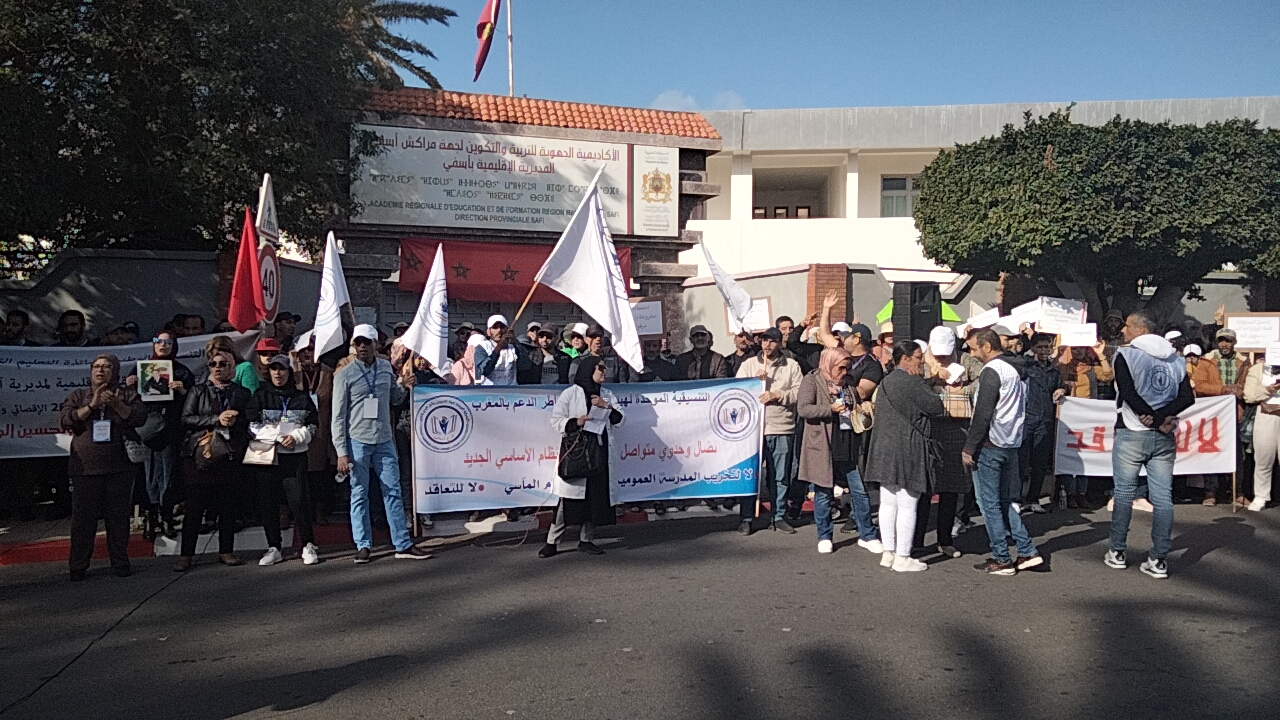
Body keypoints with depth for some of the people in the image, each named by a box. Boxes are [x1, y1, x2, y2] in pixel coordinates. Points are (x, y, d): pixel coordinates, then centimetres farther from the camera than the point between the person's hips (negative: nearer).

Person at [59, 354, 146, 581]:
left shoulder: (127, 395, 10)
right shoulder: (78, 396, 13)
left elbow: (140, 416, -5)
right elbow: (64, 421, -2)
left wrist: (116, 404, -16)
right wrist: (92, 405, -11)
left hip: (119, 469, -1)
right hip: (84, 468, 1)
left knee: (118, 517, 4)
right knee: (83, 518, 3)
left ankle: (120, 562, 12)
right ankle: (78, 566, 12)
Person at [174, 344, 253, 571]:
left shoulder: (242, 393, 13)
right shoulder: (198, 391, 10)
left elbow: (250, 423, 12)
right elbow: (186, 419, -2)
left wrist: (235, 421, -8)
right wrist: (216, 420, -11)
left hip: (229, 456, 1)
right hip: (198, 454, -1)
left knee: (228, 506, 3)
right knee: (194, 506, -2)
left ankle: (226, 551, 13)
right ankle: (186, 555, 5)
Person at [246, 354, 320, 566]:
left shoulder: (302, 397, 11)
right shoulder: (260, 396, 8)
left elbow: (312, 425, 11)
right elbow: (253, 425, 1)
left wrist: (295, 437, -8)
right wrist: (279, 438, -9)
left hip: (295, 456, -1)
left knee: (299, 499, -7)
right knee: (268, 503, 3)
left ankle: (308, 545, 3)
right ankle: (273, 548, 12)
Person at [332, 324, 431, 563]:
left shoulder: (386, 368, 8)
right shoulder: (345, 375, -4)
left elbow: (395, 399, 22)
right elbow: (338, 416, -5)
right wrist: (341, 451, -11)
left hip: (384, 441, 3)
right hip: (357, 442, -3)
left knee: (393, 492, 4)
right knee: (359, 494, 4)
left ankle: (403, 544, 9)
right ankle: (363, 545, 13)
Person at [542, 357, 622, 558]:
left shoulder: (606, 395, 16)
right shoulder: (570, 393, 1)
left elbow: (619, 419, 10)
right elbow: (556, 420, -1)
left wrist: (607, 406, -6)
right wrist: (575, 422, -17)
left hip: (598, 451, 5)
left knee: (597, 496, 3)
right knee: (569, 497, -8)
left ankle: (586, 540, 15)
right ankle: (552, 542, 0)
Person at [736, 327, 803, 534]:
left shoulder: (792, 366, 9)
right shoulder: (748, 364, 9)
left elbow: (800, 392, -2)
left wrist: (778, 395, -13)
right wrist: (754, 380, -12)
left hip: (782, 429, 1)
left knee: (780, 477, 8)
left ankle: (778, 517, 19)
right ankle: (746, 518, 9)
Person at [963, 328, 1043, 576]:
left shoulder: (991, 371, -14)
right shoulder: (1013, 371, 15)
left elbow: (982, 414, -19)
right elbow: (1020, 411, 18)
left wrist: (969, 448, -15)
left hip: (990, 446, -9)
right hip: (1011, 445, 9)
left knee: (989, 503, -1)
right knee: (1005, 501, 16)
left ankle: (1002, 560, 4)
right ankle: (1027, 552, 15)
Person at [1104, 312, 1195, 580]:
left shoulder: (1126, 354, -6)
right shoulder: (1176, 359, 10)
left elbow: (1128, 393, -16)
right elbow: (1187, 397, 1)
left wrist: (1153, 418, -9)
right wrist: (1161, 418, -10)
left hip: (1131, 434, -4)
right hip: (1165, 438, 4)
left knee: (1124, 493, 7)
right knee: (1163, 497, 4)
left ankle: (1117, 552, 14)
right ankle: (1159, 560, 4)